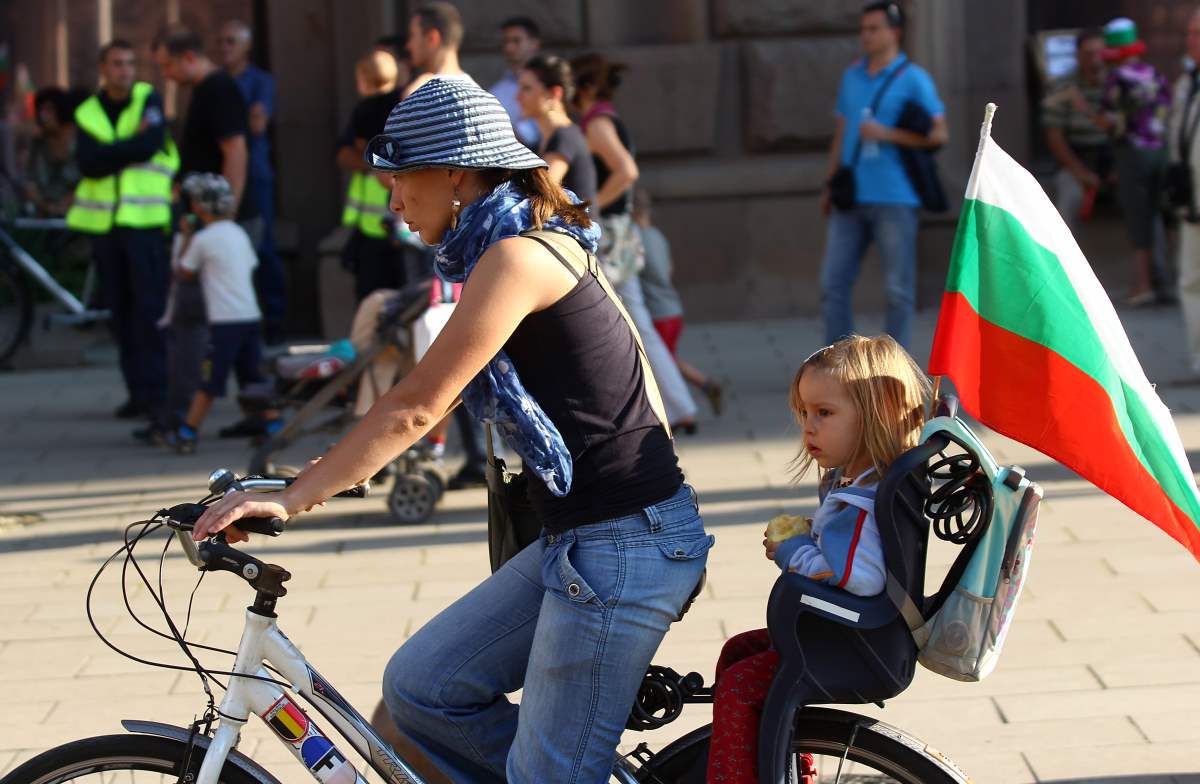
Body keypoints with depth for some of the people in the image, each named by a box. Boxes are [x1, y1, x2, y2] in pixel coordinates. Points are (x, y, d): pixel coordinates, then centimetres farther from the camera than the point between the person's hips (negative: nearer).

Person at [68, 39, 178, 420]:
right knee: (120, 312, 5)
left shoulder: (149, 100, 3)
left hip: (145, 221, -4)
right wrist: (131, 146, -9)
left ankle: (155, 389, -9)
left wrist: (110, 152, -5)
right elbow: (88, 164, -5)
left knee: (149, 307, -10)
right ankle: (137, 390, 11)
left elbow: (151, 144, -13)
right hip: (104, 223, 4)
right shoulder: (87, 114, 10)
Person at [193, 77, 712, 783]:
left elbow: (415, 409, -18)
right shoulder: (549, 246, 15)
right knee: (420, 688, 9)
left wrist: (289, 499, -15)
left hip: (622, 550, -10)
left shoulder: (517, 258, -16)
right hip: (580, 540, 10)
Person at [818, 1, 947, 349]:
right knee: (833, 282, 1)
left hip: (895, 200, -5)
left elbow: (939, 134, -7)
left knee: (898, 290, 0)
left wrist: (887, 134, -16)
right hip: (852, 199, 5)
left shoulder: (914, 79, -3)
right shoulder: (852, 75, 13)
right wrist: (830, 185, 17)